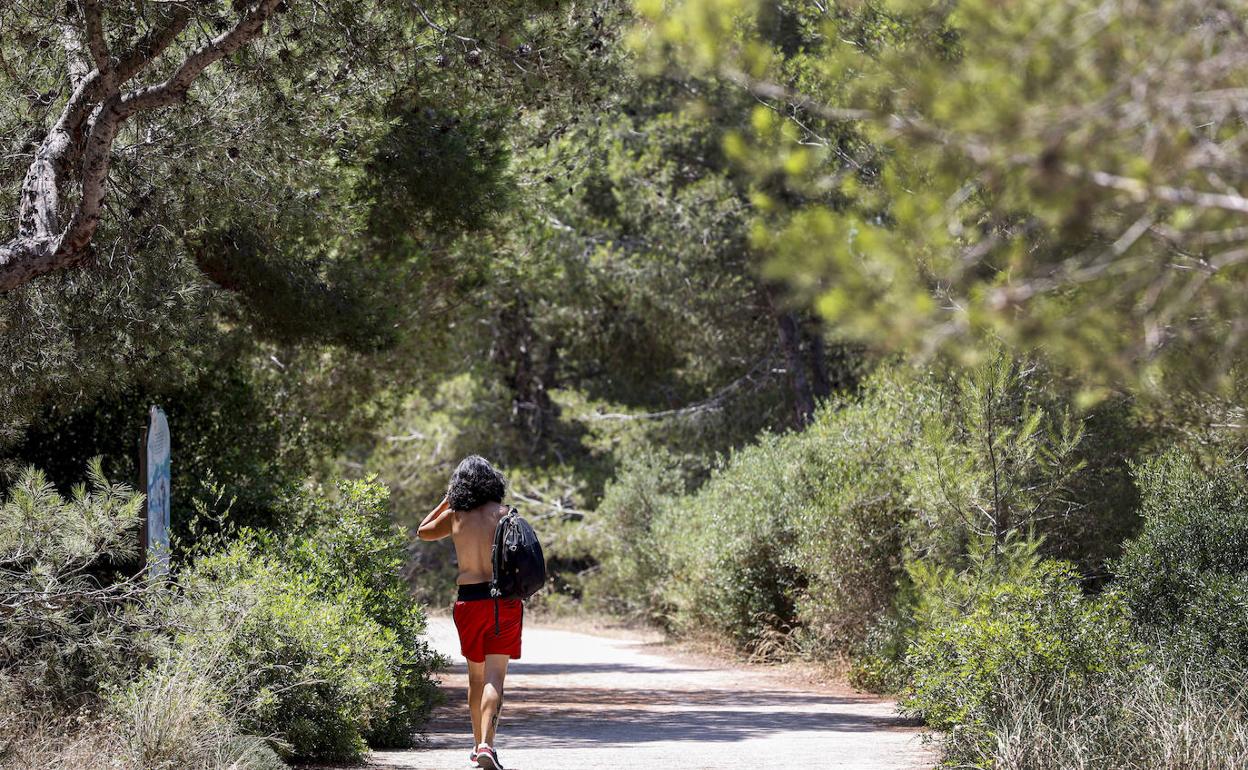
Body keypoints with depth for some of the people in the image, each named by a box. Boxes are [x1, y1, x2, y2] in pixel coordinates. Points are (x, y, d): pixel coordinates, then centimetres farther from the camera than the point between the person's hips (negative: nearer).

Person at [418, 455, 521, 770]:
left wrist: (446, 500, 27)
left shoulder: (454, 515, 5)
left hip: (468, 600, 3)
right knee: (495, 676, -8)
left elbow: (423, 532, 24)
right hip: (503, 600, -2)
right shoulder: (502, 513, -2)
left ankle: (478, 744, 29)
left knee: (476, 676, 19)